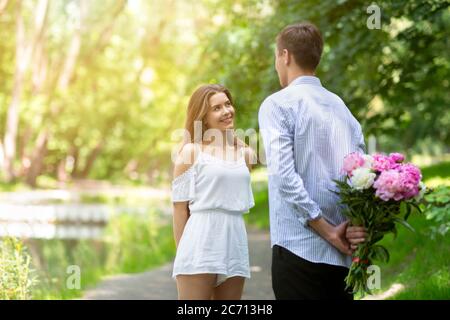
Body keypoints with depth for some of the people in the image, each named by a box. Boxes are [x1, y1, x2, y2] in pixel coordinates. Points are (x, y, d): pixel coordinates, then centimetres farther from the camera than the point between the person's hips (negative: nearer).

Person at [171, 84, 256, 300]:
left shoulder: (245, 154, 14)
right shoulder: (191, 152, -1)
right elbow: (180, 208, -2)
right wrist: (184, 254, -2)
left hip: (235, 243, 5)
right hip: (201, 243, -5)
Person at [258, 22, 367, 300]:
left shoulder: (278, 104, -4)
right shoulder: (341, 105, 17)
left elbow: (284, 174, -15)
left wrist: (327, 231, -13)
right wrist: (358, 223, -5)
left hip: (300, 248, -6)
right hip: (345, 254, 6)